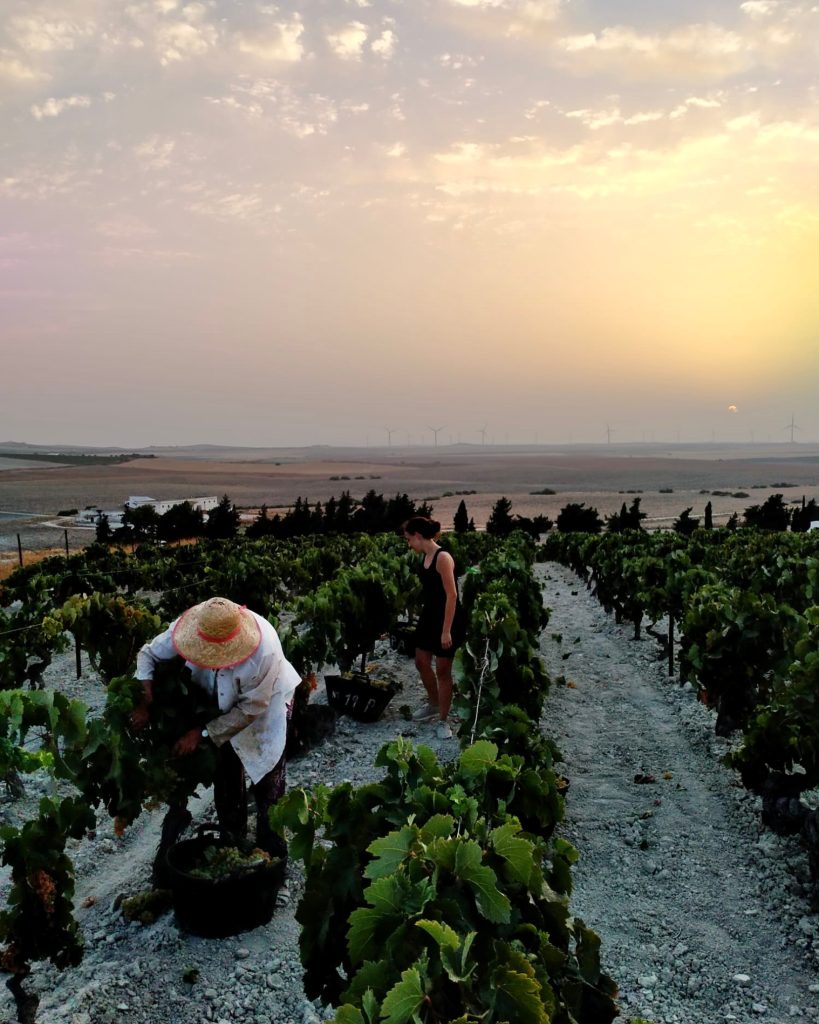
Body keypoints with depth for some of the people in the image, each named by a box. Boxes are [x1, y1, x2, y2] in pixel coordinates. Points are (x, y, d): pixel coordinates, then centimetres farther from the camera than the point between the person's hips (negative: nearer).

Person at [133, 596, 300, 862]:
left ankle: (271, 846, 22)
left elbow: (250, 709, -30)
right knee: (225, 773, 13)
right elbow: (149, 653, -13)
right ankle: (232, 839, 34)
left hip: (265, 706, -4)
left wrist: (202, 734, -28)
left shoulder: (263, 652, -43)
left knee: (266, 778, 1)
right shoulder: (188, 626, -31)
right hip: (222, 704, 4)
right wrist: (146, 700, -27)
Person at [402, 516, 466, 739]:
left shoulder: (443, 557, -23)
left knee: (442, 670, 2)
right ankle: (434, 704, 40)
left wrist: (446, 631, -23)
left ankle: (443, 721, 18)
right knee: (421, 662, 17)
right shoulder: (425, 556, 4)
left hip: (448, 620, -9)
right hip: (429, 616, 9)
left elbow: (452, 595, -24)